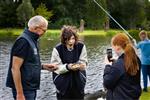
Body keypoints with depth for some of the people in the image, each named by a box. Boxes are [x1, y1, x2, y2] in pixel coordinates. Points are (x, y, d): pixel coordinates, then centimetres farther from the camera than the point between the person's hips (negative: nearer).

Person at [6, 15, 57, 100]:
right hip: (24, 90, -9)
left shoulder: (32, 40, 10)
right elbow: (15, 68, -22)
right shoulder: (24, 41, -18)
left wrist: (43, 66, 6)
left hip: (31, 88, 9)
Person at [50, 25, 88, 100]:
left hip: (78, 82, 3)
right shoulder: (57, 49, -15)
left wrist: (78, 65, -26)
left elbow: (84, 63, -3)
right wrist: (67, 67, -30)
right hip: (63, 83, -2)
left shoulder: (81, 47, -7)